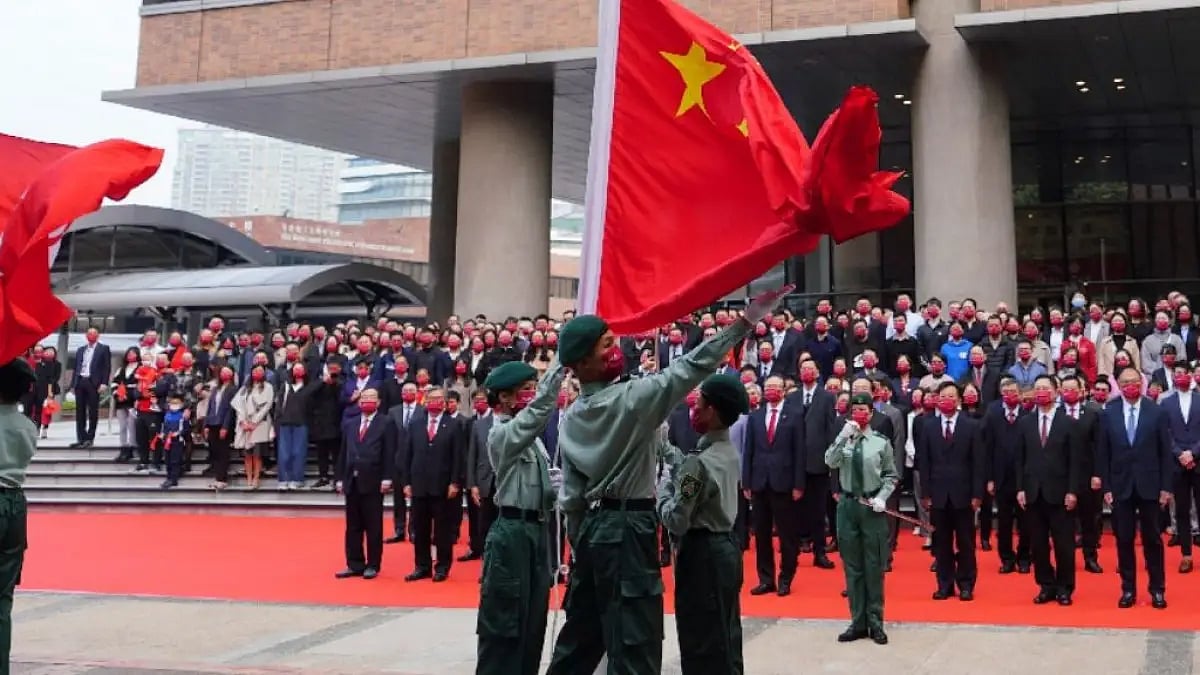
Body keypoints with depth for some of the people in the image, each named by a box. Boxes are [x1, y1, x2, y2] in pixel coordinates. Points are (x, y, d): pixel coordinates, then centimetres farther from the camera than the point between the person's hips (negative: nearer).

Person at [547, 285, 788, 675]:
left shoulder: (570, 419, 7)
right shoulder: (632, 397, -14)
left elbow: (571, 496, 11)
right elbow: (688, 369, -22)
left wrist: (581, 545, 20)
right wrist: (747, 320, -22)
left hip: (592, 528, 8)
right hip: (628, 529, -8)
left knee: (580, 635, 18)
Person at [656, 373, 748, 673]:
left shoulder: (700, 461, -22)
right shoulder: (729, 451, 5)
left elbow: (677, 521, -19)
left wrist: (662, 489, -6)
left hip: (701, 555, -9)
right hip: (725, 547, 9)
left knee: (702, 642, 1)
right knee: (725, 637, 17)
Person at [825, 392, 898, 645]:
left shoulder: (881, 441, 0)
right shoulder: (843, 440, 3)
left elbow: (892, 475, 4)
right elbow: (830, 462, -14)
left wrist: (882, 497, -10)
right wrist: (843, 436, -21)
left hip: (873, 507, -2)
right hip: (848, 505, 2)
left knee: (874, 567, 4)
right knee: (852, 567, 8)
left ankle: (875, 622, 16)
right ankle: (858, 622, 17)